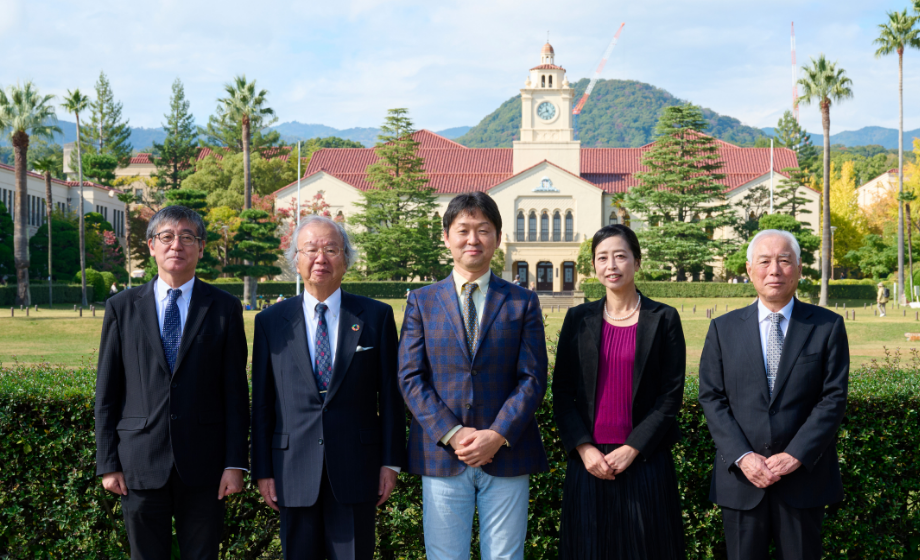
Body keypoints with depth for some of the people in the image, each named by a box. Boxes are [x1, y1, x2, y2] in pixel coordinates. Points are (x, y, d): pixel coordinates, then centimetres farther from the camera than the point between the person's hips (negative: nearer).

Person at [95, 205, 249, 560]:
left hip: (203, 465, -1)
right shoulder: (121, 308, 6)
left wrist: (235, 463, -4)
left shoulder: (224, 308, 3)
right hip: (140, 465, 1)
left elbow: (235, 392, 1)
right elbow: (107, 393, 6)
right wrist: (108, 463, 1)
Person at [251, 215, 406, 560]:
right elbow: (262, 402, 6)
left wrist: (391, 462, -1)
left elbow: (390, 395, 3)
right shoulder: (271, 322, 5)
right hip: (294, 471, 1)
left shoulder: (376, 316, 3)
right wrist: (262, 470, 2)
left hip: (355, 470, -1)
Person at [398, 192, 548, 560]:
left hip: (506, 453, 0)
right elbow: (410, 378, 0)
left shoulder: (522, 303, 6)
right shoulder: (422, 302, 7)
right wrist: (451, 434, -12)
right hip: (442, 456, 0)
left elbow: (533, 378, 0)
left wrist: (497, 436, -13)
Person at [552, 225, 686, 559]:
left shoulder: (663, 319, 2)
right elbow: (561, 391, 5)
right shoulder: (579, 319, 7)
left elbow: (671, 394, -3)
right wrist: (584, 448, -8)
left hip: (644, 461, -1)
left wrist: (632, 449, -11)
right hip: (589, 461, 2)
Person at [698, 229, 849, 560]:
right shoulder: (724, 329, 6)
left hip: (804, 476, -1)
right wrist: (742, 456, -12)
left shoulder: (827, 326, 2)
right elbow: (712, 398, 1)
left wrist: (795, 456, -14)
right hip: (741, 477, 1)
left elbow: (833, 398, -4)